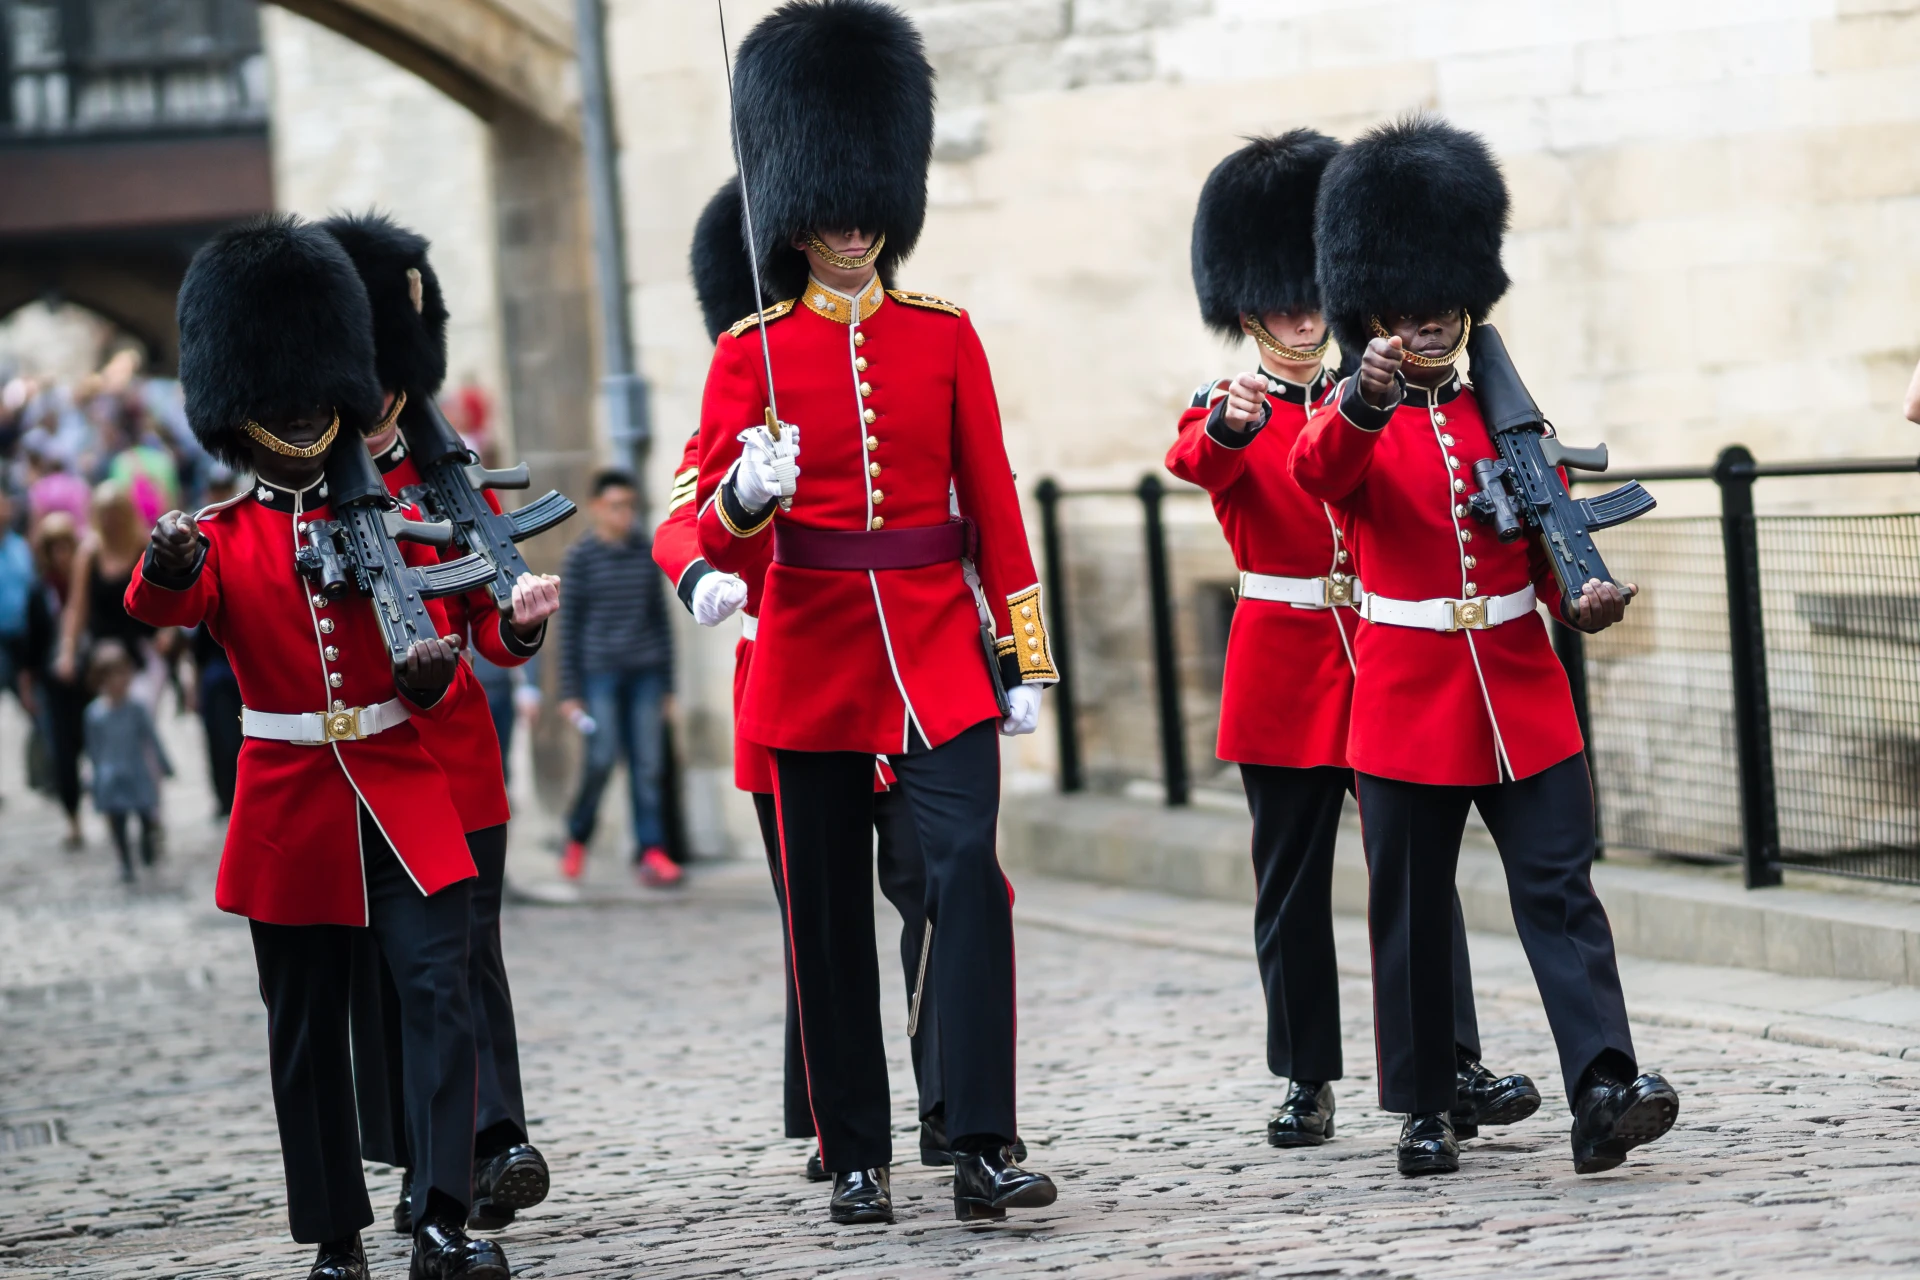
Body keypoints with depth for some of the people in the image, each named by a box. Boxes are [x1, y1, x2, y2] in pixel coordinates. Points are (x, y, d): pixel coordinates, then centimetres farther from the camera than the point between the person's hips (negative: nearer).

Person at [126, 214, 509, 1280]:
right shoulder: (221, 541, 4)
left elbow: (438, 649, 10)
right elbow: (161, 606, -18)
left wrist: (432, 674, -15)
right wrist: (166, 566, -42)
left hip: (402, 793, 1)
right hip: (289, 809, -1)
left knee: (440, 994, -13)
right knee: (307, 1031, 5)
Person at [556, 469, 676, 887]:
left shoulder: (645, 552, 9)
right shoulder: (581, 557, 0)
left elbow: (659, 616, 14)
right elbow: (568, 625, 0)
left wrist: (667, 679, 12)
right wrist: (569, 690, -3)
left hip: (644, 672, 3)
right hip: (600, 671, -3)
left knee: (647, 764, -2)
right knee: (602, 759, -9)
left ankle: (651, 851, 0)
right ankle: (577, 837, 13)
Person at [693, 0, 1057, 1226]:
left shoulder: (946, 335, 5)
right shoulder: (753, 352, 1)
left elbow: (993, 502, 7)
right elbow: (718, 532, -5)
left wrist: (1026, 655, 3)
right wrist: (746, 495, -29)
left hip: (939, 652, 0)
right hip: (813, 661, 0)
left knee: (970, 876, -14)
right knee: (832, 917, 5)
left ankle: (984, 1149, -13)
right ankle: (858, 1160, 14)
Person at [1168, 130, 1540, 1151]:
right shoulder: (1226, 411, 1)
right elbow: (1197, 463, -22)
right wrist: (1229, 424, -46)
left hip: (1383, 663, 2)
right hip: (1282, 670, -2)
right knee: (1292, 881, 3)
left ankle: (1453, 1067, -6)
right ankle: (1308, 1081, 10)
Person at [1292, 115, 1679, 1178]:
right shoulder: (1352, 419, -1)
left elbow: (1553, 534, 13)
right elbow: (1321, 473, -24)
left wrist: (1582, 597, -9)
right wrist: (1368, 395, -45)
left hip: (1523, 692, 2)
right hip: (1408, 700, -2)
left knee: (1560, 890, -8)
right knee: (1411, 910, 5)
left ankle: (1604, 1091, -17)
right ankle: (1424, 1110, 15)